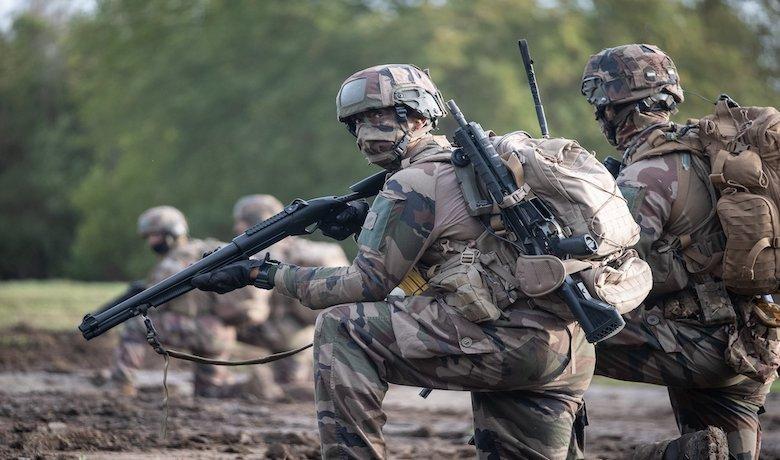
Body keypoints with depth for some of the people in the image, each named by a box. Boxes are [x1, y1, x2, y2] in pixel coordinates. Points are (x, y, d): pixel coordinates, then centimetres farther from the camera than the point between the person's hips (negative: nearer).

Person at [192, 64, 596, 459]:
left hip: (503, 335, -9)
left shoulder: (413, 184, -3)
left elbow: (366, 284, -3)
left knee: (340, 329, -7)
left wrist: (263, 274, 2)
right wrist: (368, 221, 24)